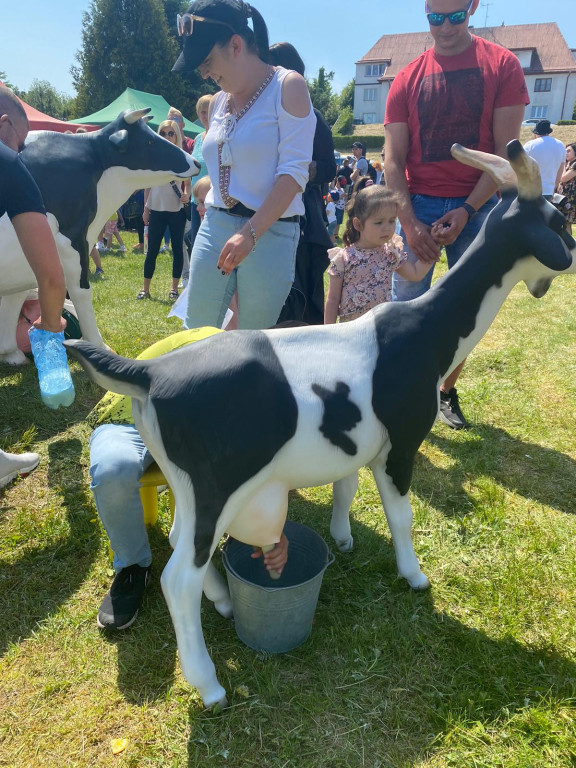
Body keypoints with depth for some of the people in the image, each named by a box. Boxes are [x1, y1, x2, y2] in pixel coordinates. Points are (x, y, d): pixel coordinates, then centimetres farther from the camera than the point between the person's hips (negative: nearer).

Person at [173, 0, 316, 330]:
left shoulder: (288, 86, -4)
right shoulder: (219, 101, 15)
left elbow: (294, 171, -14)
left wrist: (250, 233, -22)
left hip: (271, 232, -6)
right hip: (214, 227, 6)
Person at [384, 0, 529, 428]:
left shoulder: (502, 66, 2)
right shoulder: (407, 80, 5)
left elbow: (506, 151, -3)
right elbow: (394, 159, 1)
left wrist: (466, 211, -14)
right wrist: (409, 222, -12)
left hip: (476, 207, 0)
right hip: (419, 206, 1)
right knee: (407, 306, -2)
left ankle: (448, 391, 22)